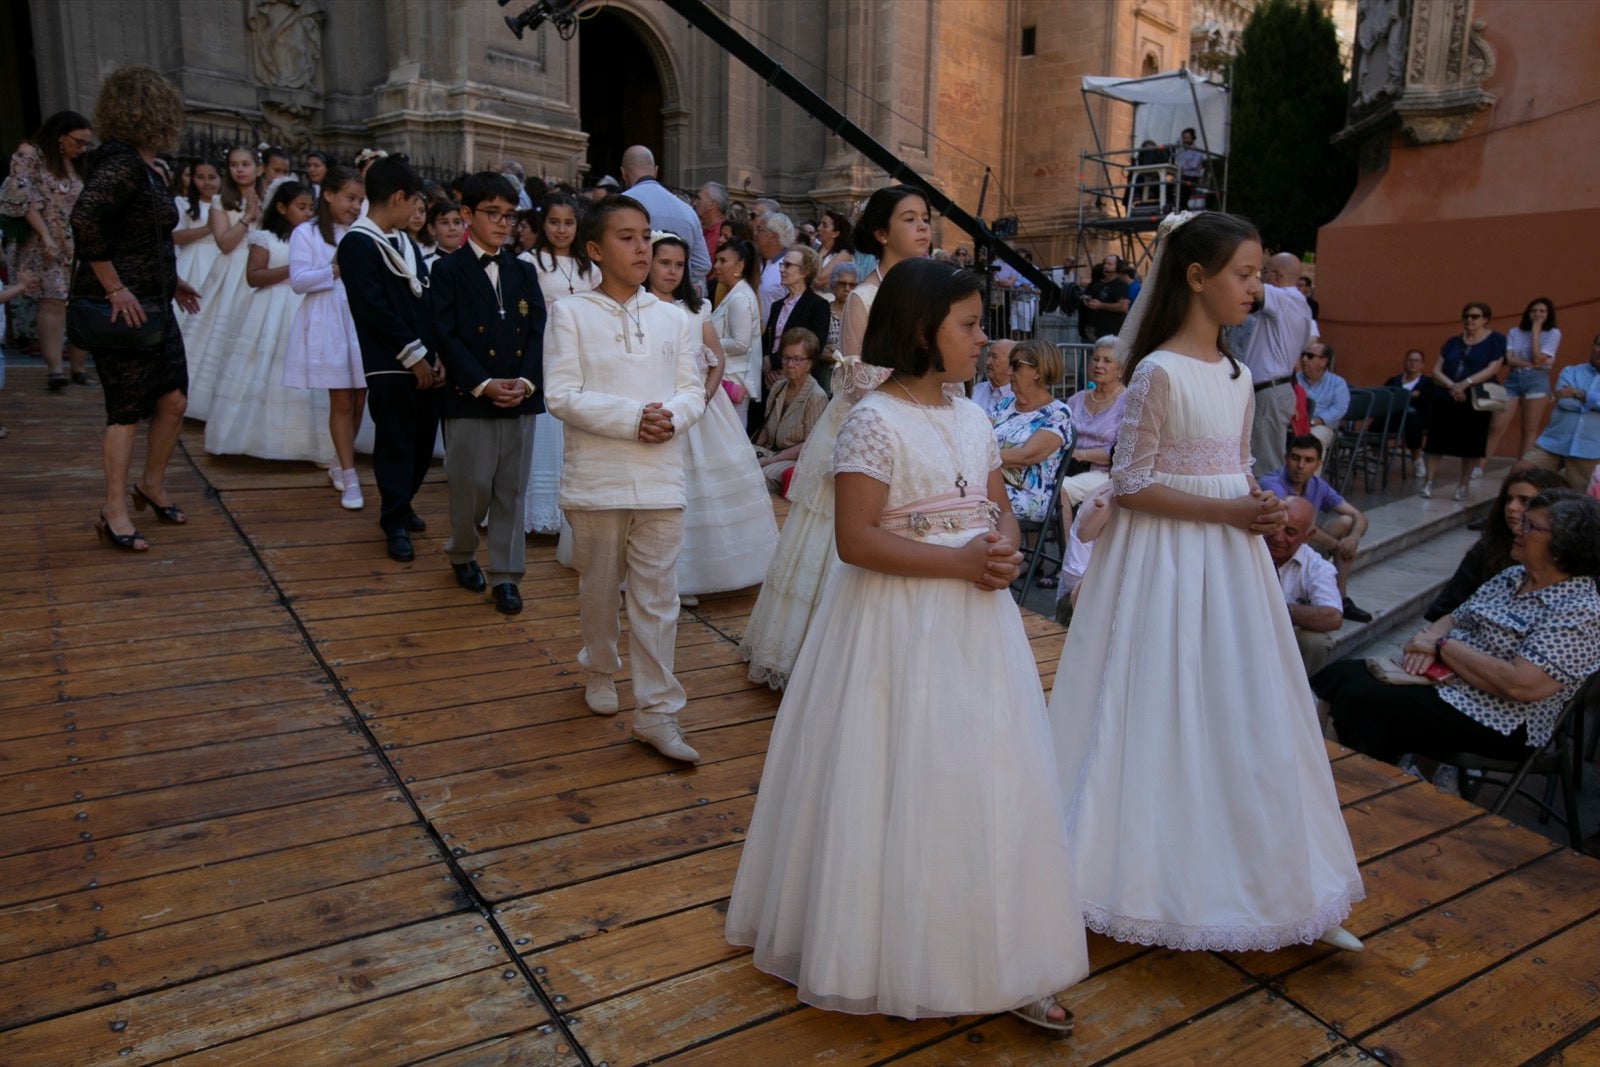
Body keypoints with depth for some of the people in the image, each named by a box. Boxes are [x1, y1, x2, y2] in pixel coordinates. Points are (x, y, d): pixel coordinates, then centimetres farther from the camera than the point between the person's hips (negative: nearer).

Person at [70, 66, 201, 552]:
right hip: (122, 309, -9)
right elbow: (84, 218, -28)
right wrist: (115, 288, -25)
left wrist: (170, 280, 16)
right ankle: (115, 512, 8)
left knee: (173, 400, 10)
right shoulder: (120, 163, -16)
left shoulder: (144, 166, 12)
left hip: (153, 306, 9)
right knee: (128, 409, -2)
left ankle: (152, 485, 29)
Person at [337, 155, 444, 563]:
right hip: (389, 366, -7)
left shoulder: (407, 244, 17)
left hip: (425, 363, 7)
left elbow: (426, 300, 12)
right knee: (395, 444, 1)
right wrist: (413, 355, -12)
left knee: (423, 442, 11)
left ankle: (400, 505, 31)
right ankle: (395, 524, 12)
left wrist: (438, 355, 1)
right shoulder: (357, 243, -7)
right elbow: (372, 308, -14)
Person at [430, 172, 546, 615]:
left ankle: (504, 575, 13)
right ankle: (462, 554, 29)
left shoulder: (524, 271, 14)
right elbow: (447, 336, -7)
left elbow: (538, 332, 5)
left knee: (511, 491, 5)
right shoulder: (448, 270, 1)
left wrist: (526, 382, -11)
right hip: (469, 399, -3)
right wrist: (483, 384, -17)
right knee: (471, 487, 3)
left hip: (521, 399, 3)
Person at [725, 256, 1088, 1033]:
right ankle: (896, 954, 25)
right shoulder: (876, 421, -13)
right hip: (902, 625, -7)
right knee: (905, 785, 4)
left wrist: (1004, 551, -7)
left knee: (989, 781, 10)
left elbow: (1000, 514, 15)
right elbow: (857, 539, -18)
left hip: (976, 620, 7)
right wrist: (958, 561, -20)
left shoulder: (972, 418, 9)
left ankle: (998, 959, 24)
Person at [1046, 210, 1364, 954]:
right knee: (1165, 715, 2)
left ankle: (1244, 870, 27)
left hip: (1231, 557, 8)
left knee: (1241, 711, 12)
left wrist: (1261, 512, -2)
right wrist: (1226, 512, -18)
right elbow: (1131, 484, -14)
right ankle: (1161, 872, 20)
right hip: (1167, 557, -7)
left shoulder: (1237, 375, 10)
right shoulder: (1160, 372, -13)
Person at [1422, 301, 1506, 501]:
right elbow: (1436, 371, 6)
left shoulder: (1496, 339, 3)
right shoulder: (1453, 342, 12)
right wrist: (1451, 386, -13)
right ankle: (1428, 482, 0)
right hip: (1445, 400, 2)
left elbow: (1493, 368, -9)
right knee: (1437, 441, -3)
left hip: (1475, 402, -2)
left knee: (1470, 446, 2)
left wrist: (1465, 383, -21)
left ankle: (1463, 486, 12)